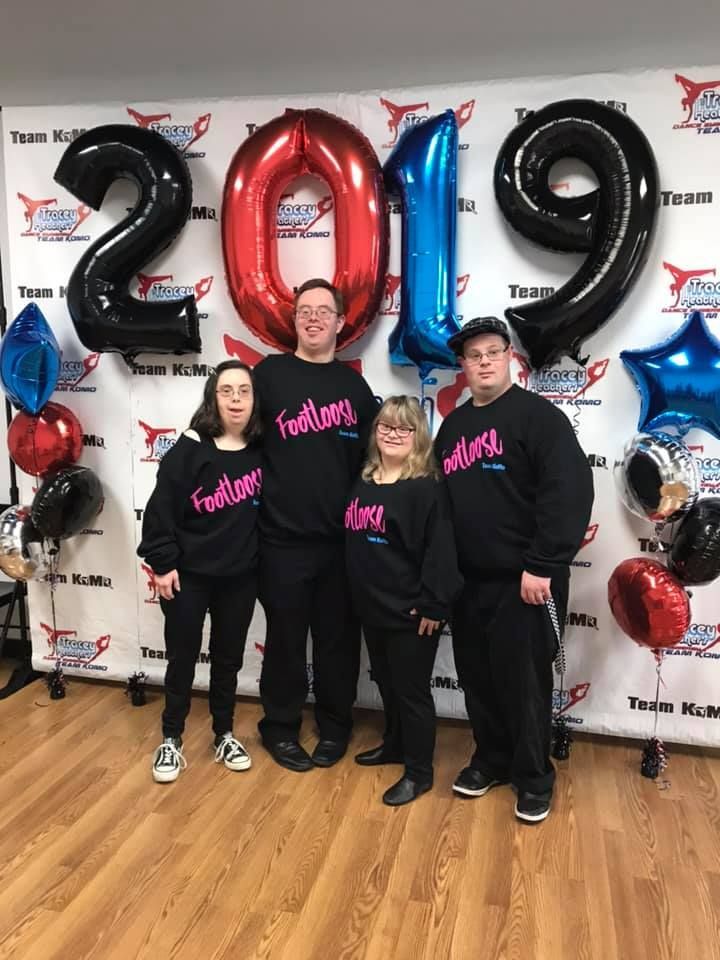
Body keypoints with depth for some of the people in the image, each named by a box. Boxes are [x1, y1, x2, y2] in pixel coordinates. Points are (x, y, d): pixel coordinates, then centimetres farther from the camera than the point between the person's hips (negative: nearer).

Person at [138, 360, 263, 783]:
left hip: (241, 576, 3)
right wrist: (163, 563, -11)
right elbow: (162, 510, -10)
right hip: (189, 575, -3)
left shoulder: (262, 452, -2)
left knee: (229, 658, 15)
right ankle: (171, 740, 27)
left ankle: (225, 735, 33)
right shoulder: (189, 450, -12)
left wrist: (262, 558, 6)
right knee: (182, 658, 9)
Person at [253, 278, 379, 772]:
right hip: (283, 535, -2)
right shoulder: (270, 373, 0)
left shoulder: (354, 384, 8)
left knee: (339, 636, 12)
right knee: (285, 637, 9)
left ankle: (335, 724, 29)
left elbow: (369, 457, 11)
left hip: (343, 537, 3)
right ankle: (280, 726, 27)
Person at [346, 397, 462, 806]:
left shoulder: (427, 488, -15)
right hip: (372, 608, 7)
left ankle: (419, 772, 22)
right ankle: (396, 744, 43)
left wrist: (433, 605, -19)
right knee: (387, 683, 23)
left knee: (412, 690, 6)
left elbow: (440, 551, -18)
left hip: (411, 612, -7)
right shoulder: (363, 484, 7)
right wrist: (358, 595, 16)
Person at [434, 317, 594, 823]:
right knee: (477, 676, 15)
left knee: (523, 680, 5)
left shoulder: (538, 414, -9)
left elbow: (571, 491, -18)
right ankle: (492, 759, 35)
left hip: (523, 579, -6)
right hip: (468, 579, 6)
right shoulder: (453, 424, 12)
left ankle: (534, 776, 25)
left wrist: (542, 565, -21)